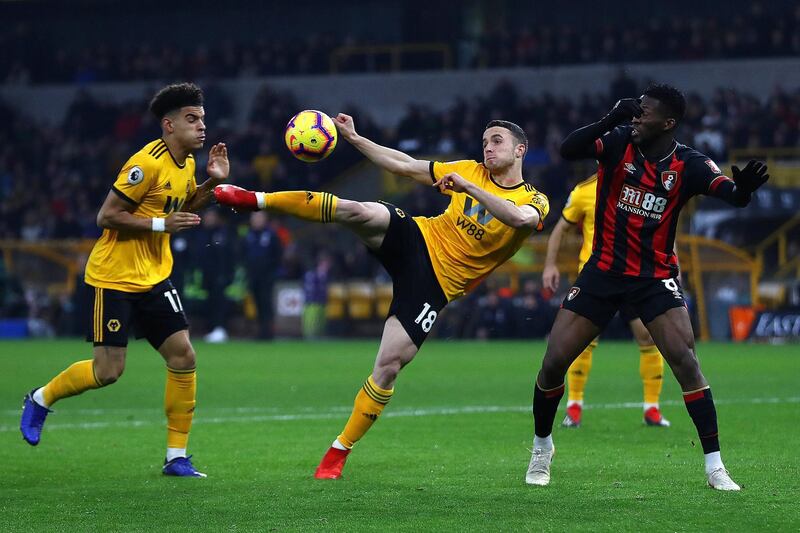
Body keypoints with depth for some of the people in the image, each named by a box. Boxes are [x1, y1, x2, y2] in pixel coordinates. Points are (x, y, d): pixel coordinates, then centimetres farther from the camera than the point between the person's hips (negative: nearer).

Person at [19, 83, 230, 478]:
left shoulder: (185, 163, 7)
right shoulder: (148, 163, -20)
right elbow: (107, 216, -19)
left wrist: (212, 182, 8)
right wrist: (161, 224, -22)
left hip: (154, 279, 8)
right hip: (115, 278, -8)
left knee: (183, 357, -3)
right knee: (108, 371, -6)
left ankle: (176, 457, 3)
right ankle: (40, 400, 22)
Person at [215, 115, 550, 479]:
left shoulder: (534, 202, -3)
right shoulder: (470, 170, 10)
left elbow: (519, 218, -29)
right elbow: (404, 166, 14)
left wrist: (467, 187, -31)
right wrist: (354, 138, 9)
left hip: (435, 285, -3)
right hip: (417, 239, 3)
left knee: (389, 365, -12)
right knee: (357, 211, -28)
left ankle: (339, 452, 2)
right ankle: (256, 200, -20)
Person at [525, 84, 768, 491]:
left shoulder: (689, 165, -12)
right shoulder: (619, 141, -9)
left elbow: (733, 195, -25)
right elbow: (568, 150, -23)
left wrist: (743, 187, -50)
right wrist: (610, 120, -36)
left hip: (656, 277, -2)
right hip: (603, 270, 2)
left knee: (684, 358, -19)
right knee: (554, 361, -2)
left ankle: (714, 465, -12)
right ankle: (541, 446, 25)